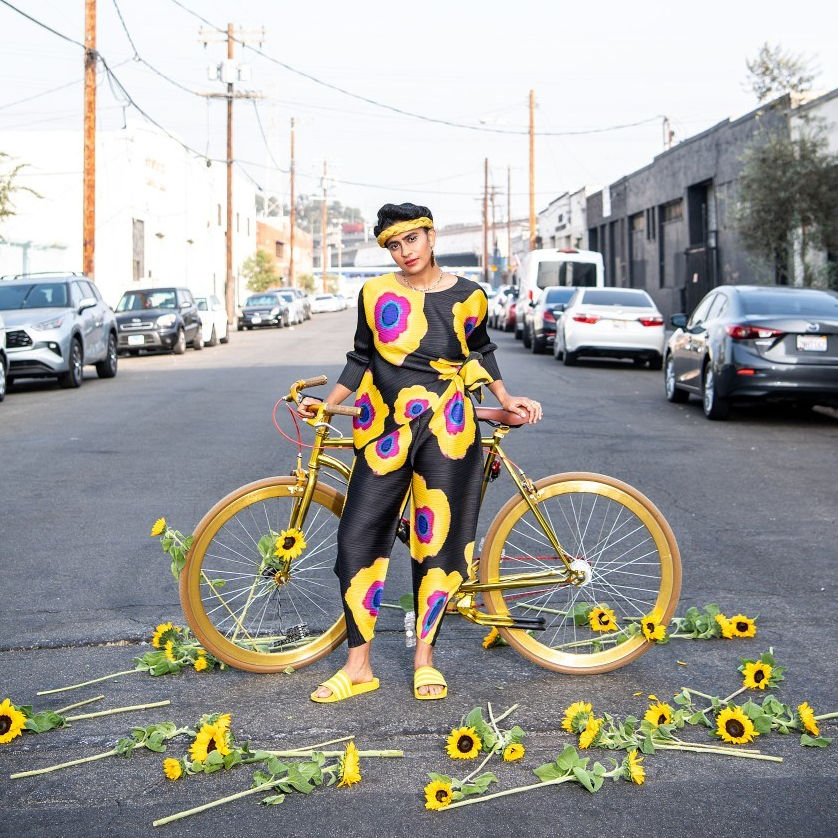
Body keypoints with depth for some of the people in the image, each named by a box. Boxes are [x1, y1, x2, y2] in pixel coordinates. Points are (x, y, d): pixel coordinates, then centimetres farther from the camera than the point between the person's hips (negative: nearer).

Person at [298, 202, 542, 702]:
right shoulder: (376, 294, 3)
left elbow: (481, 350, 18)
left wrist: (506, 399, 10)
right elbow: (362, 358, 13)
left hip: (445, 434, -1)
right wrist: (327, 403, 5)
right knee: (359, 539, -4)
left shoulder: (468, 297, 2)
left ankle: (425, 656, 19)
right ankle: (359, 666, 7)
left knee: (437, 541, 2)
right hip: (384, 432, 1)